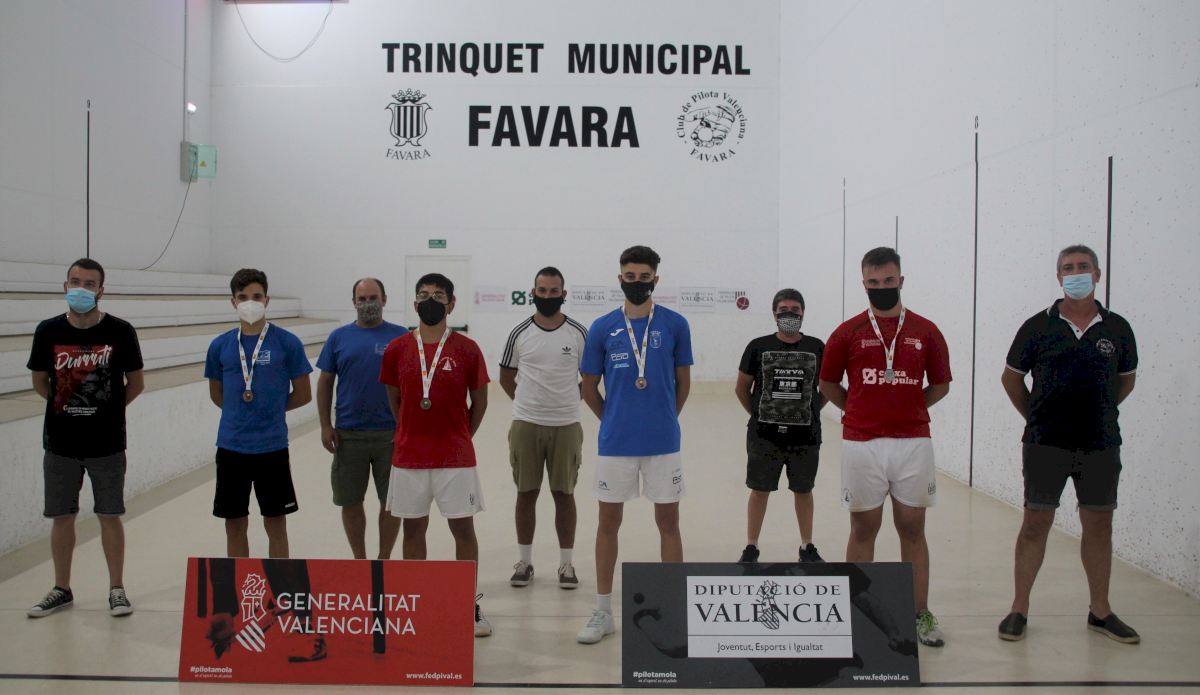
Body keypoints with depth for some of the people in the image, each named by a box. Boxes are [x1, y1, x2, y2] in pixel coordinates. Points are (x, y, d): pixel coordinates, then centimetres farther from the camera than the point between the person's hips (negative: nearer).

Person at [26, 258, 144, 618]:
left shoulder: (120, 331, -8)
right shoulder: (48, 331, -3)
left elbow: (135, 383, 2)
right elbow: (40, 382, 10)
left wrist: (109, 409, 5)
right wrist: (69, 406, 9)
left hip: (107, 443, -2)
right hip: (60, 443, 2)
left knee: (110, 517, 6)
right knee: (62, 517, 12)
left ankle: (116, 589, 19)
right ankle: (61, 590, 27)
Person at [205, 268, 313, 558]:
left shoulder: (287, 343, -5)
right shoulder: (220, 345, 3)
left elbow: (303, 394, 0)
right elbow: (216, 393, 15)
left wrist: (272, 409, 3)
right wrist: (239, 412, 5)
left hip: (272, 447, -2)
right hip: (230, 447, 2)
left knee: (275, 523, 8)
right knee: (235, 524, 12)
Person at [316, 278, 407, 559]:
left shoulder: (401, 336, 2)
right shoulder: (339, 337, 5)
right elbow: (325, 382, 7)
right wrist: (325, 426, -1)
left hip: (392, 433, -1)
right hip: (348, 434, 1)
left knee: (391, 501, 6)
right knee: (350, 502, 9)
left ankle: (384, 560, 22)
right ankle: (359, 560, 25)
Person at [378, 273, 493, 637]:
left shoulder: (466, 349, -4)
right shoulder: (396, 350, 1)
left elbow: (479, 401, 5)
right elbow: (394, 399, 12)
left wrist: (459, 437, 9)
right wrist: (413, 434, 12)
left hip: (456, 458, -2)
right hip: (409, 457, 2)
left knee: (463, 528, 4)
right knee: (413, 528, 10)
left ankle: (470, 605, 16)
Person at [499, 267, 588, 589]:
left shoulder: (578, 333, -1)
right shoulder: (520, 333, 0)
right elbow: (506, 376, 10)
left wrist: (567, 401, 3)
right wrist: (527, 402, 4)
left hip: (566, 426, -1)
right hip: (526, 425, 1)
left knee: (564, 494, 6)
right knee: (526, 493, 8)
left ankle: (566, 563, 16)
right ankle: (524, 562, 19)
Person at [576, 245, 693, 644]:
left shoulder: (675, 325, -1)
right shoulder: (602, 328, 0)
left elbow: (683, 382, 7)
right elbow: (589, 388, 8)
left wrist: (663, 419, 10)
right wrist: (614, 420, 11)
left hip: (663, 443, -1)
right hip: (615, 443, 1)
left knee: (668, 522, 7)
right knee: (608, 522, 8)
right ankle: (603, 613, 20)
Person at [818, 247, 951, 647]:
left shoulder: (926, 332, 3)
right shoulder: (847, 333, 1)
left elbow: (940, 385, 12)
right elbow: (828, 385, 10)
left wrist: (905, 406, 5)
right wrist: (860, 409, 7)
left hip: (913, 442, 1)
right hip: (861, 444, -1)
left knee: (912, 529, 8)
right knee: (863, 529, 8)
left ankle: (921, 615, 17)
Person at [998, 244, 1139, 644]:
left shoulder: (1117, 329, 3)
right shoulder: (1038, 327, -2)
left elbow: (1126, 380, 18)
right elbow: (1011, 378, 7)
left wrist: (1096, 413, 13)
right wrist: (1036, 417, 6)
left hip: (1101, 446, 2)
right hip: (1046, 445, -2)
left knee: (1099, 526, 10)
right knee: (1035, 524, 2)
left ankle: (1100, 611, 24)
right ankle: (1019, 609, 11)